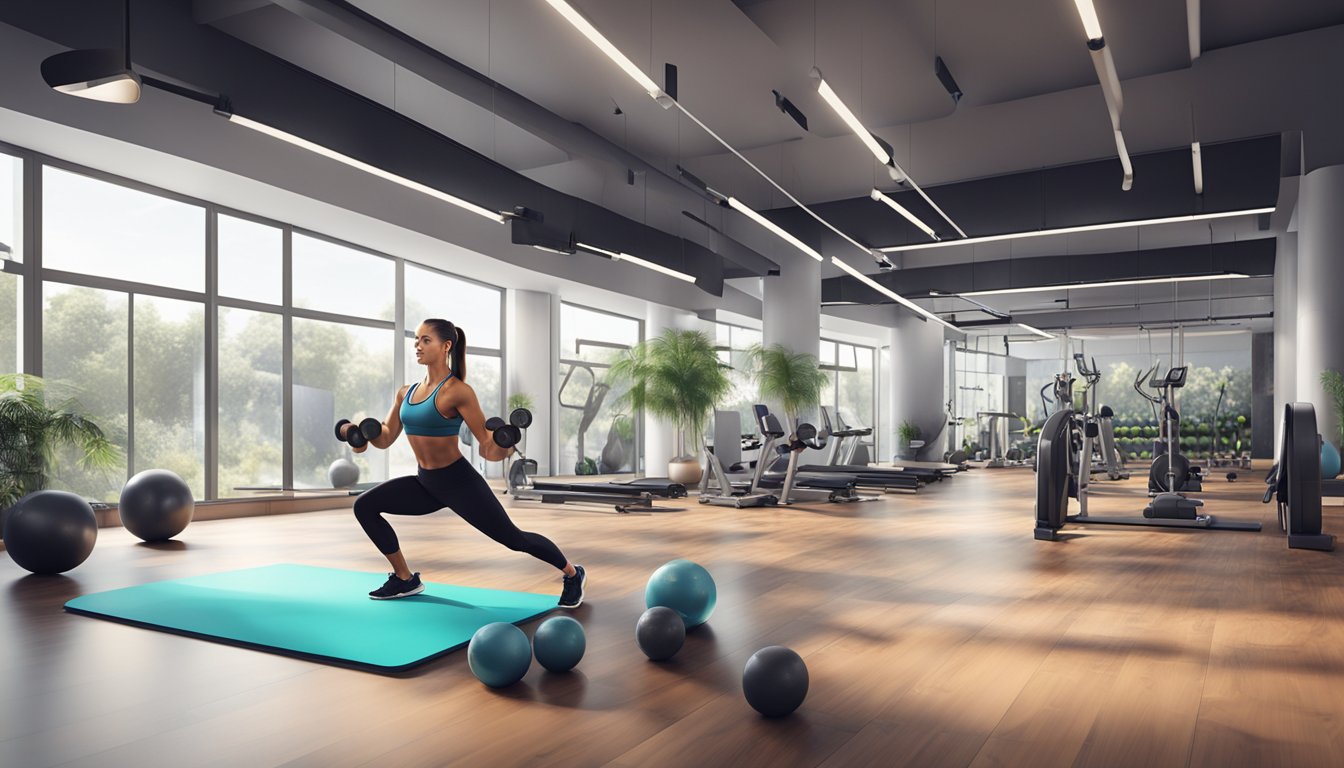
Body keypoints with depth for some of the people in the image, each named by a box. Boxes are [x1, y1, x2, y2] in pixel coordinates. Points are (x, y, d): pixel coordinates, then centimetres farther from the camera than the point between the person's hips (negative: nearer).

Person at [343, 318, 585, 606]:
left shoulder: (457, 391, -16)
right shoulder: (406, 391, 5)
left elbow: (487, 446, -17)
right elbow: (385, 438, 10)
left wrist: (503, 448, -38)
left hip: (460, 482, -7)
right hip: (426, 482, 7)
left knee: (514, 538, -1)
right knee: (364, 506, -2)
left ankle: (573, 574, 23)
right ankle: (405, 579, 11)